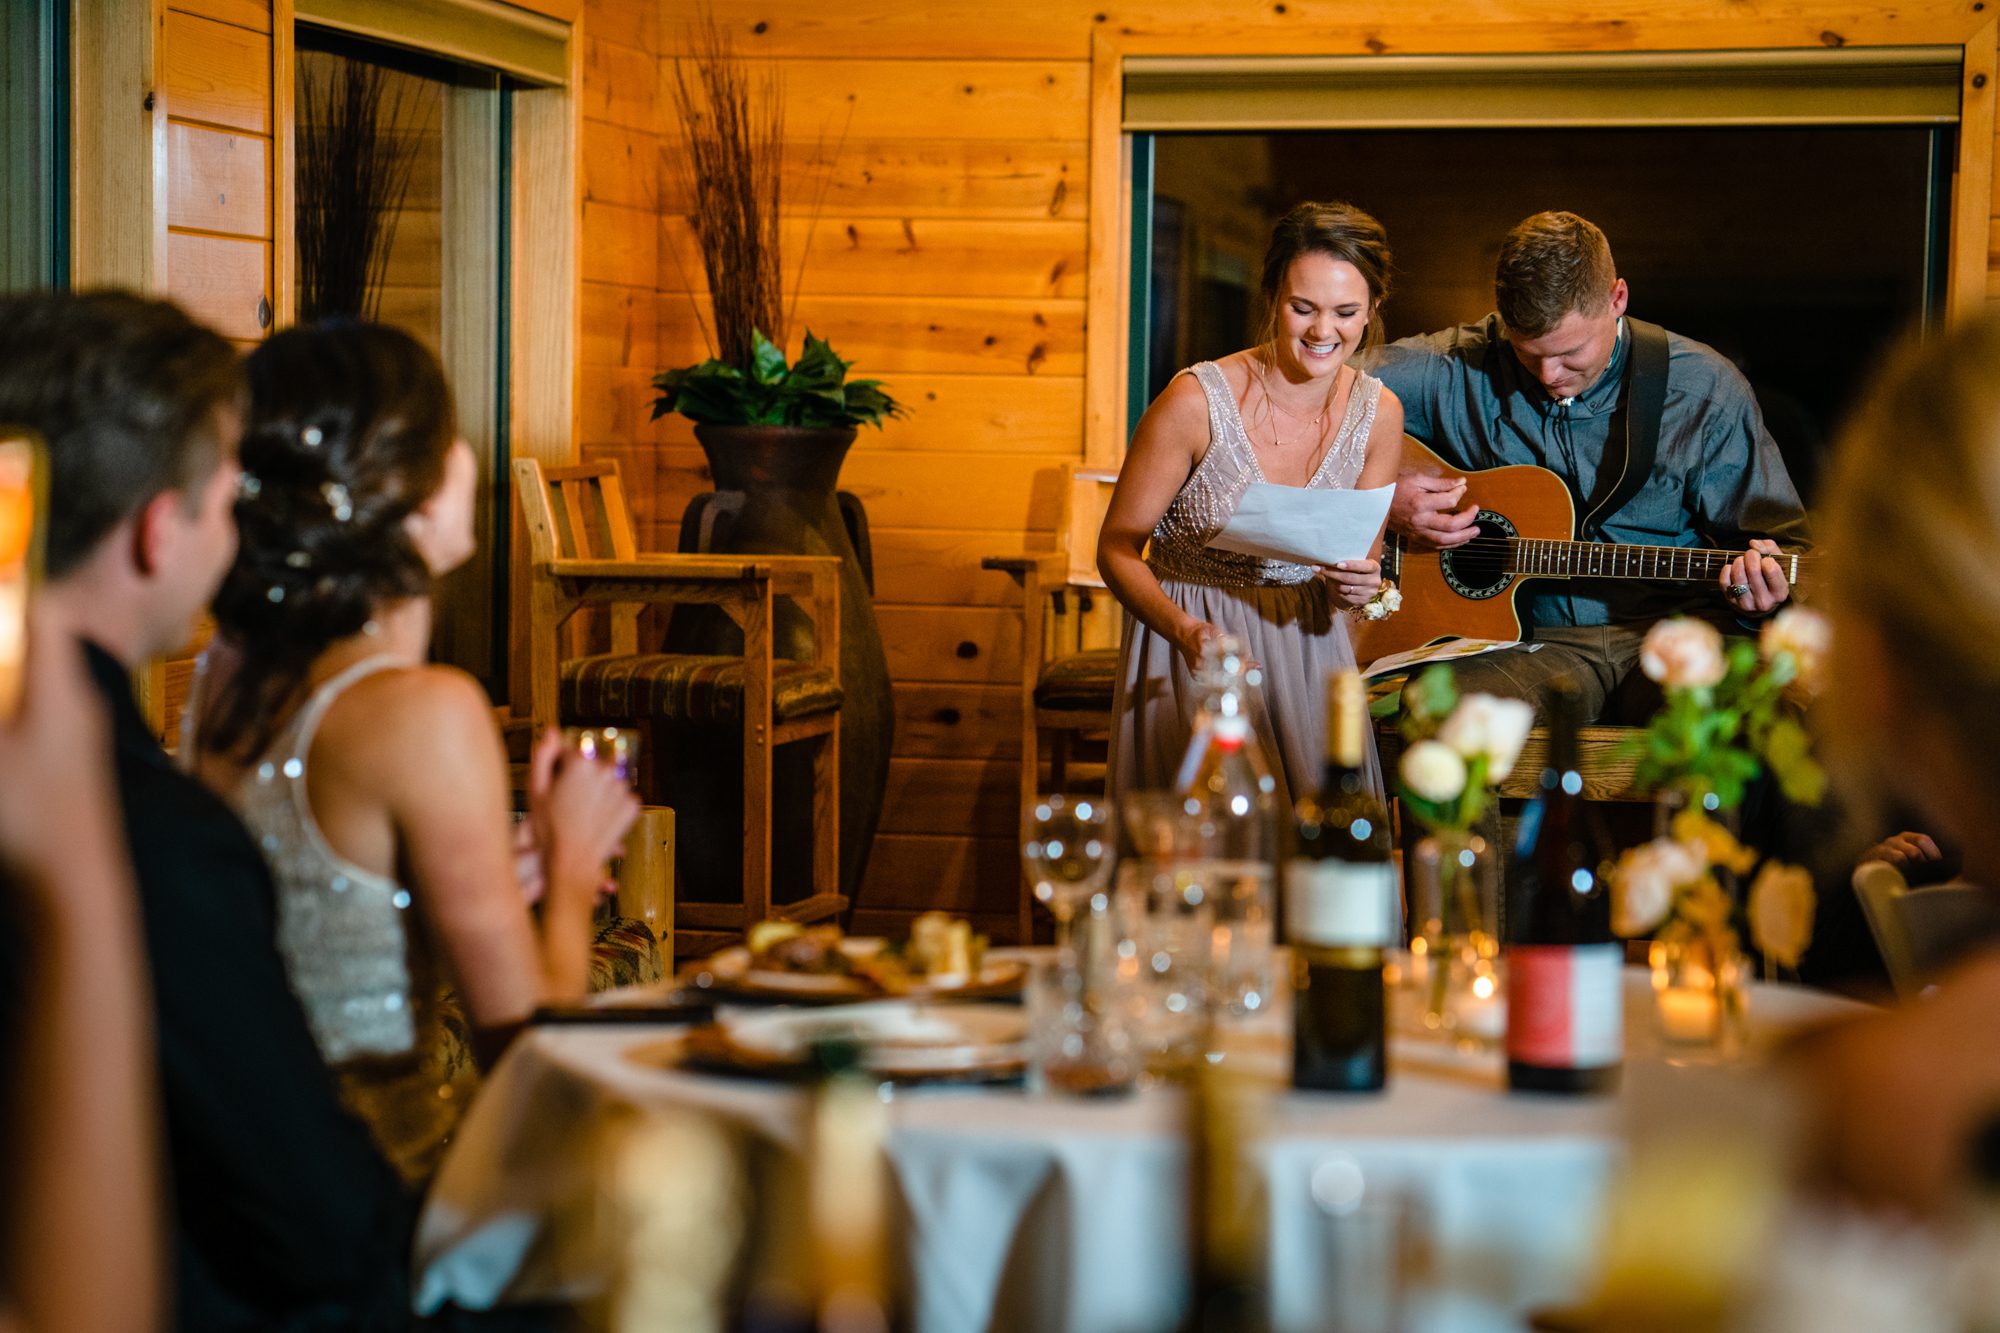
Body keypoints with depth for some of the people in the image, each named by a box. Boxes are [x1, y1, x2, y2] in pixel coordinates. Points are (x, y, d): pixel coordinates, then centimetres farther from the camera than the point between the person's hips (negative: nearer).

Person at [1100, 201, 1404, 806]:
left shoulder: (1378, 412, -1)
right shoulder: (1197, 400, -15)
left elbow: (1364, 558, 11)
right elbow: (1117, 550, -9)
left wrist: (1360, 585, -14)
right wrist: (1186, 631, -26)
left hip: (1309, 652, 4)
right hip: (1194, 649, -3)